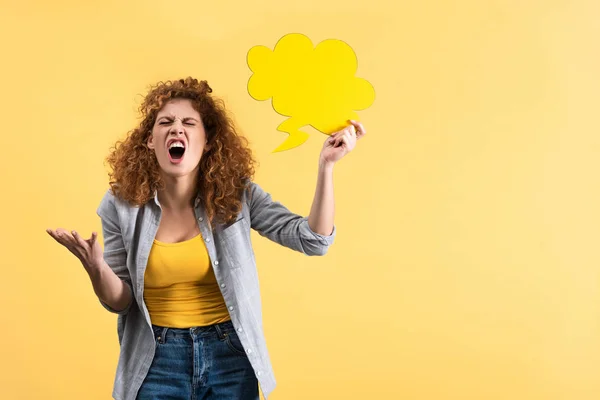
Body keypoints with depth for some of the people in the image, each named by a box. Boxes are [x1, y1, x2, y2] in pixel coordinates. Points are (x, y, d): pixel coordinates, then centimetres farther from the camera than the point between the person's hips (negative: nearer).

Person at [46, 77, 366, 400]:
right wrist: (96, 269, -23)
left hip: (231, 357, 1)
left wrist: (326, 165, -22)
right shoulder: (122, 205, -5)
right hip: (156, 361, 0)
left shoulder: (237, 195, -7)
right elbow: (120, 302, -1)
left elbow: (313, 240, -12)